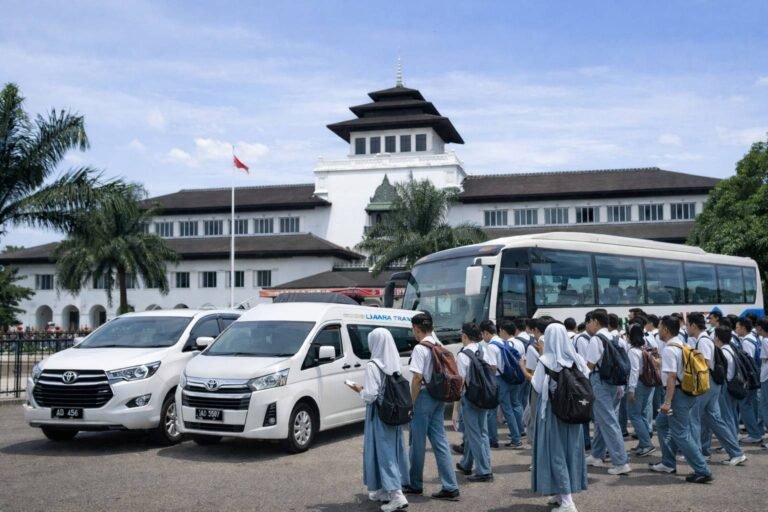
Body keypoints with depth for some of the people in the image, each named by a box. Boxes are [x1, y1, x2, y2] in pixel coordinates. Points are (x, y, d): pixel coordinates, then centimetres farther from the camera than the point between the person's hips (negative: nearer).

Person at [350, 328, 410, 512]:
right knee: (392, 451, 14)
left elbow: (370, 395, -20)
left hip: (379, 415, -7)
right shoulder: (394, 363, 4)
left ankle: (397, 495, -9)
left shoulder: (373, 365, -17)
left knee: (382, 452, -2)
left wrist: (360, 390, 0)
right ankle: (385, 490, 25)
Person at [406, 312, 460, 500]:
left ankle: (415, 485, 20)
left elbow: (417, 378, -19)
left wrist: (412, 403, -11)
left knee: (418, 443, 7)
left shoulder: (420, 348, -14)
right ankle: (450, 487, 4)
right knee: (440, 441, 8)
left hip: (424, 396, -7)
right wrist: (441, 395, 18)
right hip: (438, 397, 7)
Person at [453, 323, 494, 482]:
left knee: (475, 435, 2)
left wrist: (455, 409, -11)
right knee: (471, 432, 19)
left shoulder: (463, 355, -15)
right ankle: (466, 465, 35)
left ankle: (484, 471, 5)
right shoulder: (484, 352, 4)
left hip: (469, 398, -7)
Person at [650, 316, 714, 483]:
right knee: (662, 422, 22)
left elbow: (671, 376, -24)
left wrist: (667, 402, -25)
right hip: (687, 392, 10)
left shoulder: (669, 349, -18)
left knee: (681, 434, -5)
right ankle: (668, 463, 28)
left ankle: (702, 471, -4)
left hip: (678, 394, -10)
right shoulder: (681, 345, 12)